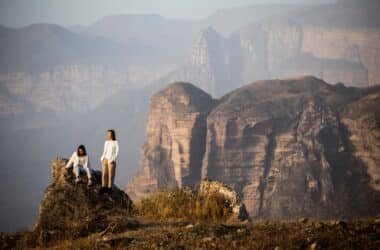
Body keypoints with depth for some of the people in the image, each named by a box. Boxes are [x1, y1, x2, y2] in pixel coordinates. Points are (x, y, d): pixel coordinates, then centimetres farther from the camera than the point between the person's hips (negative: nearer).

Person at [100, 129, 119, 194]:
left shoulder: (115, 142, -4)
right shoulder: (106, 142, 15)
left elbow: (117, 152, -7)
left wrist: (113, 159, -16)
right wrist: (102, 158, 4)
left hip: (111, 161, -6)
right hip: (105, 160, 6)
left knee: (110, 175, -4)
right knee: (104, 174, 2)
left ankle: (109, 188, -2)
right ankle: (104, 187, 4)